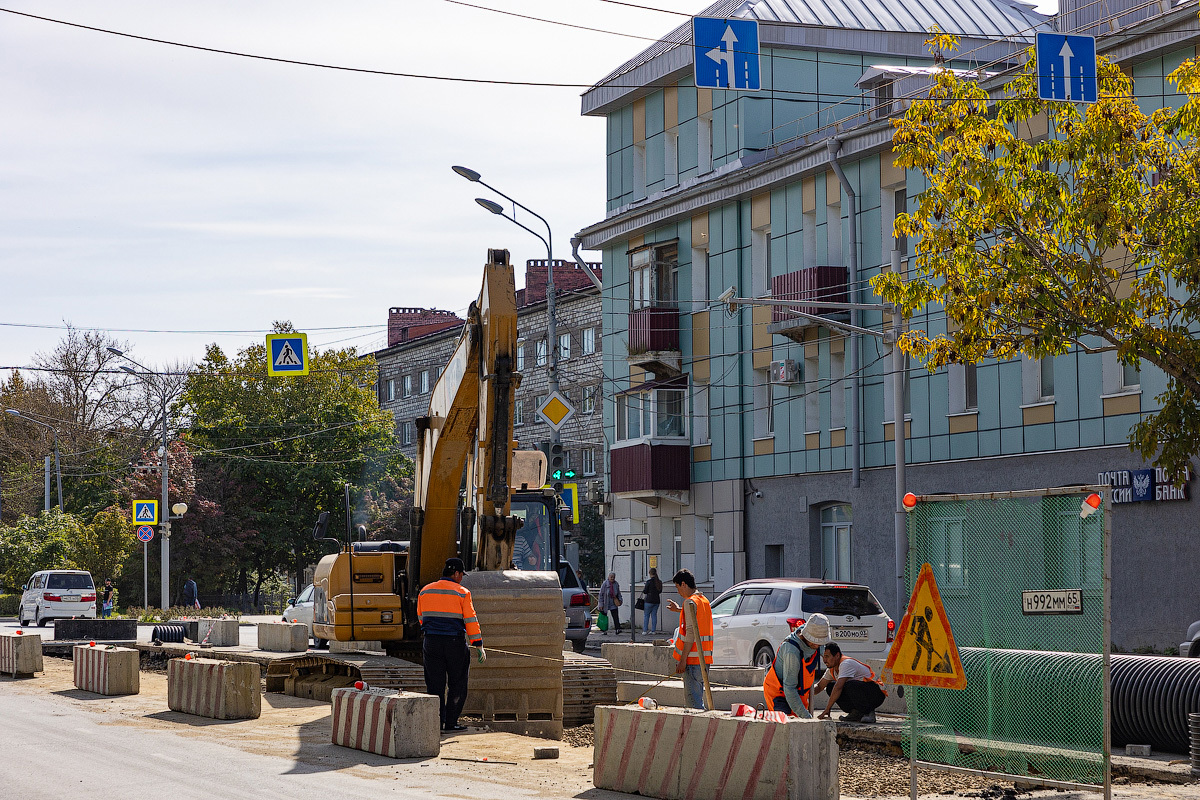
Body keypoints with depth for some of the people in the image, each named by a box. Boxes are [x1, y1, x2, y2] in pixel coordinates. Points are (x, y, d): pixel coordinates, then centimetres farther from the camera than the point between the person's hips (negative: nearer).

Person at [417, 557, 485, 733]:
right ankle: (450, 723, 4)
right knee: (457, 685, 7)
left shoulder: (425, 591, 9)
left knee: (435, 684, 7)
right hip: (455, 643, -3)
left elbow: (421, 618, 18)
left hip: (431, 642, 3)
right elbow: (470, 620, -6)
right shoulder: (462, 593, -4)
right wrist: (478, 646, -2)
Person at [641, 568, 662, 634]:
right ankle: (653, 630, 8)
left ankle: (645, 630, 0)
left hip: (649, 600, -5)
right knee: (654, 615, 10)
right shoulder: (659, 581, 3)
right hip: (657, 600, 5)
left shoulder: (649, 581, -13)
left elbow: (645, 592, -8)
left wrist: (643, 589, 12)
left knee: (646, 615, 4)